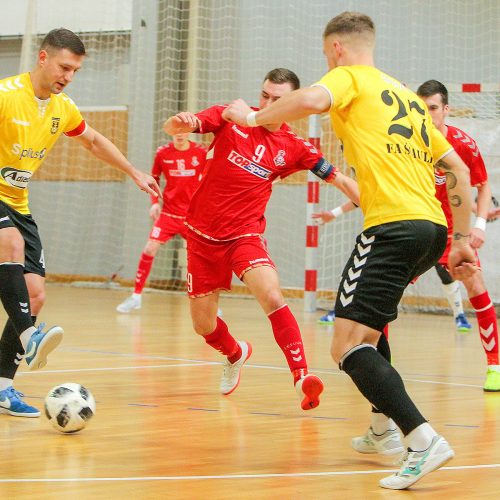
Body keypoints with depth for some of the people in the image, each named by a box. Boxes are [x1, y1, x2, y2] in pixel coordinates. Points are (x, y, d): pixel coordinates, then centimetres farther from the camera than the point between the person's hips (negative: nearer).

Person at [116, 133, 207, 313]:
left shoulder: (201, 153, -5)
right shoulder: (162, 153, -3)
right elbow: (154, 179, 11)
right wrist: (154, 202, -1)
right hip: (169, 212, 0)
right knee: (150, 248, -11)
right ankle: (136, 296, 2)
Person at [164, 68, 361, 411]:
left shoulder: (293, 147, -3)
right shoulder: (230, 118, -4)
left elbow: (341, 180, 3)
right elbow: (172, 129, -10)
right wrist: (180, 122, -35)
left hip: (245, 234, -1)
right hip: (203, 234, 1)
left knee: (272, 297, -29)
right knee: (203, 325, 8)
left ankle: (301, 377, -28)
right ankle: (236, 354, 42)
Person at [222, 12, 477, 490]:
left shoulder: (349, 77, 6)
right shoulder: (406, 96, 27)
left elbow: (312, 99, -19)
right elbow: (457, 169, 24)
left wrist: (253, 117, -3)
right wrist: (462, 240, 26)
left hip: (393, 226, -8)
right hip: (433, 227, 9)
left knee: (348, 347, -11)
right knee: (367, 321, 31)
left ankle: (422, 438, -27)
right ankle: (384, 430, 30)